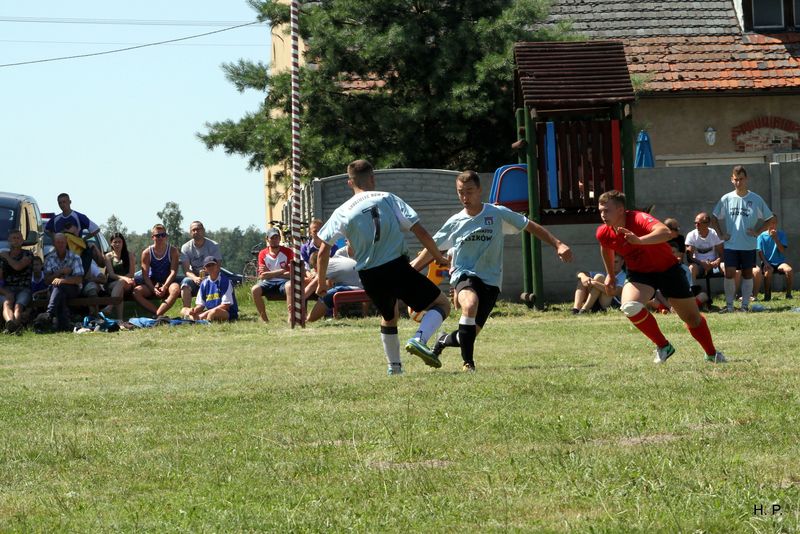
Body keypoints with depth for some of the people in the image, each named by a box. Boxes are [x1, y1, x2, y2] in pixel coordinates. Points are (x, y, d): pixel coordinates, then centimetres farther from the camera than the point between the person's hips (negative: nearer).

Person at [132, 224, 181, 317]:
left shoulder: (173, 251, -1)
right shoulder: (147, 253, 1)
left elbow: (173, 272, -9)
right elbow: (145, 275, -4)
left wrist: (164, 287, -24)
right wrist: (153, 289, -21)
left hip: (167, 282, -2)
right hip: (152, 284, 2)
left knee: (176, 289, -38)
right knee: (136, 292, -29)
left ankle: (158, 314, -38)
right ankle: (158, 314, -33)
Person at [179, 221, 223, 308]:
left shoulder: (214, 246, -6)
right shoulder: (186, 247, -1)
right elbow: (186, 270, -9)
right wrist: (195, 278, -31)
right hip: (193, 277, 1)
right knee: (186, 282, -32)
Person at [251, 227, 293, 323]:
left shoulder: (287, 252, 4)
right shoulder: (263, 254, 9)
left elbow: (291, 273, -5)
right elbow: (262, 276, 1)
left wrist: (270, 274, -10)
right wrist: (280, 271, -10)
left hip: (283, 282, -2)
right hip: (268, 283, 2)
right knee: (255, 289, -30)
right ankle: (264, 318, -19)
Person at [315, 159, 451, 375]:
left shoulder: (342, 212, 5)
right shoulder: (388, 199, 1)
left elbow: (323, 252, 2)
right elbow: (420, 232, -2)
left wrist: (321, 282, 15)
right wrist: (438, 257, 12)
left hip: (369, 277, 4)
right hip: (397, 267, -4)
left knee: (389, 317, 32)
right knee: (441, 304, 8)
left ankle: (394, 367, 33)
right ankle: (419, 339, -18)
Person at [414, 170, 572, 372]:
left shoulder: (498, 214, -1)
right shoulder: (455, 223, 4)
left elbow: (531, 227, 7)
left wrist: (557, 244, 0)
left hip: (490, 281, 1)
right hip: (464, 275, -1)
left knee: (471, 332, -6)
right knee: (470, 304, -36)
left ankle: (443, 341, 30)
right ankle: (468, 361, -28)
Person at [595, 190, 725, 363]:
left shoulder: (638, 219, -31)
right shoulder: (604, 233, -13)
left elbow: (665, 232, -51)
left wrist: (639, 240, -67)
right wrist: (610, 275, 23)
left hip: (667, 269, -3)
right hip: (639, 273, 4)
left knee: (692, 318, 7)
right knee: (630, 307, -27)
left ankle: (712, 354, 34)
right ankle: (663, 346, -7)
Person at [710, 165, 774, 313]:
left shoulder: (756, 199, -2)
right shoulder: (726, 199, 1)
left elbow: (769, 219, 6)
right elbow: (714, 218, 12)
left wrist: (757, 231, -4)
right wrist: (721, 234, 4)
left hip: (749, 245, 0)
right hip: (731, 245, 0)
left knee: (747, 274, 5)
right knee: (729, 274, -7)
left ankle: (745, 304, 13)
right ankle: (729, 304, 3)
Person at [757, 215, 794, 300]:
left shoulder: (781, 234, 5)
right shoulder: (762, 236, 3)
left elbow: (782, 250, -4)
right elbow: (760, 252, 0)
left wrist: (775, 238, -14)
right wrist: (765, 263, -17)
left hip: (780, 262, 1)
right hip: (767, 263, -1)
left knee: (789, 270, -31)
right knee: (768, 271, -36)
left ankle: (788, 294, -15)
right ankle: (767, 295, -19)